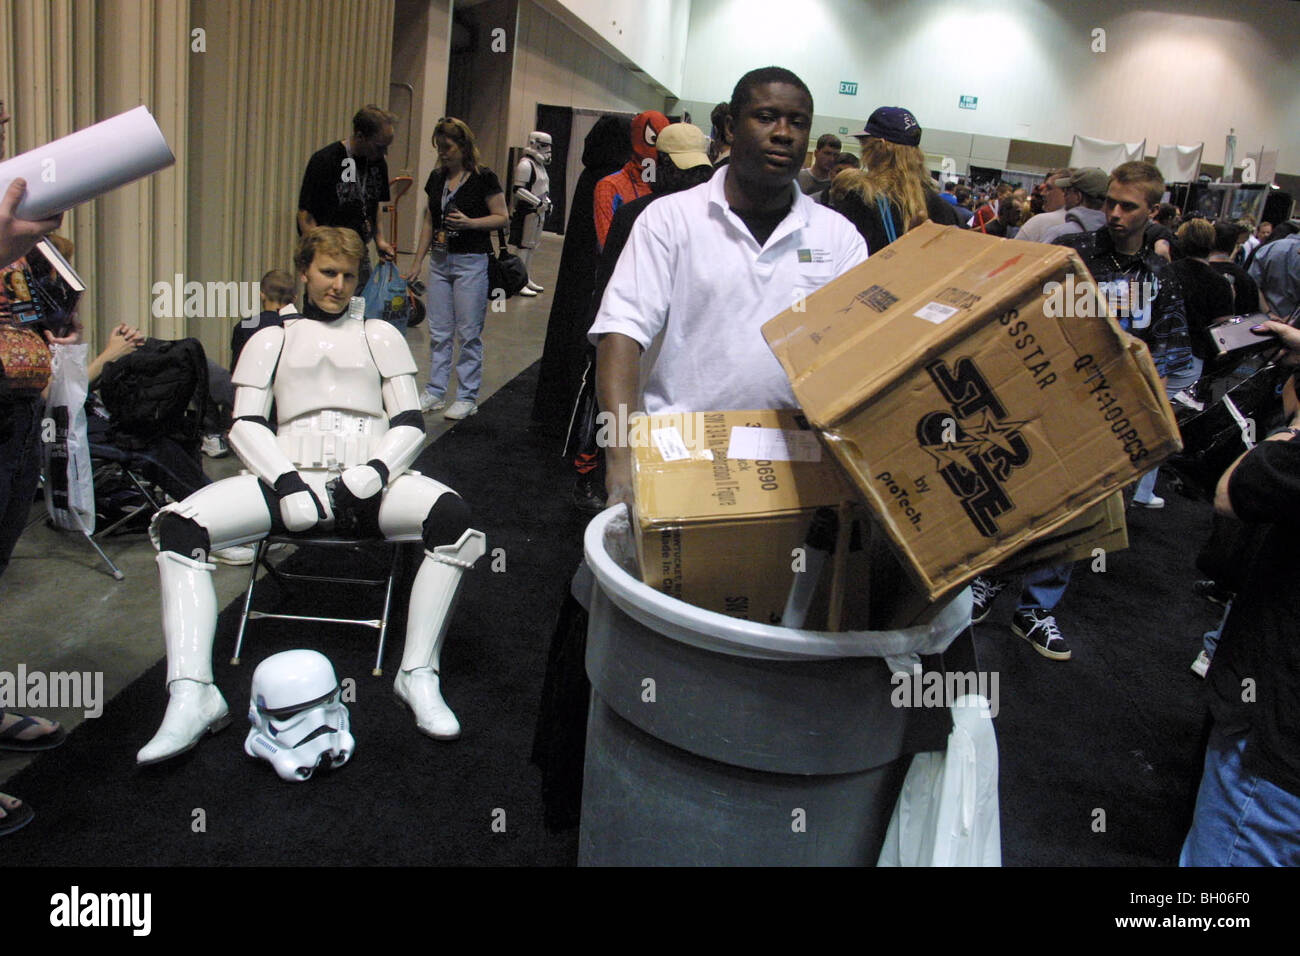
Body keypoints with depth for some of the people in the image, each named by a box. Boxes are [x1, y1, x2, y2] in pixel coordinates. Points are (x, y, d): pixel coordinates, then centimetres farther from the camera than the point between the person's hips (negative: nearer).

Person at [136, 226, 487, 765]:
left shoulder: (379, 336, 21)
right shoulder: (271, 341, 21)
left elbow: (410, 424, 12)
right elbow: (245, 426, 10)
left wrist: (374, 472, -9)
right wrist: (287, 484, -10)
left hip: (371, 482, -1)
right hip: (291, 478, 1)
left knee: (451, 516, -33)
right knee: (179, 525, -24)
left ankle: (418, 675, -26)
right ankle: (192, 694, -25)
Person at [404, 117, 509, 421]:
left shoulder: (483, 178, -7)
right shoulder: (437, 178, 10)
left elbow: (502, 217, -6)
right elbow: (429, 221, 15)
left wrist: (470, 222, -21)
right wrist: (417, 262, 14)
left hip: (472, 261, -6)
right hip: (440, 260, 6)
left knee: (469, 333, 0)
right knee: (439, 331, 10)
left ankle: (467, 397, 9)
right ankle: (435, 393, 19)